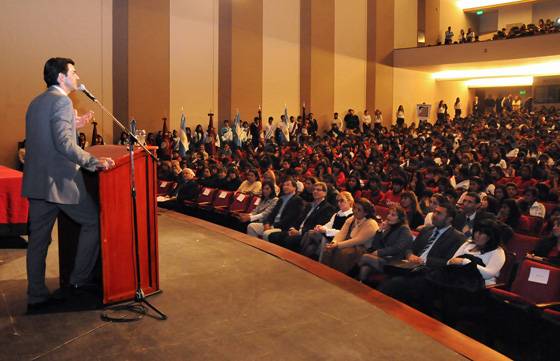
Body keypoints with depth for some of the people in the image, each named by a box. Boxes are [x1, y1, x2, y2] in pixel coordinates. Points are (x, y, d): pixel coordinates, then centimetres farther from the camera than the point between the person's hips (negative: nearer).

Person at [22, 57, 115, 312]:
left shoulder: (36, 103, 16)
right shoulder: (61, 101, -13)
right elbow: (64, 144, -22)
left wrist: (73, 126, 17)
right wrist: (95, 162, -19)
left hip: (36, 182, 9)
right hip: (61, 182, -9)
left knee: (38, 239, 11)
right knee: (94, 221, 9)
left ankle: (36, 296, 19)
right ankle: (80, 280, 14)